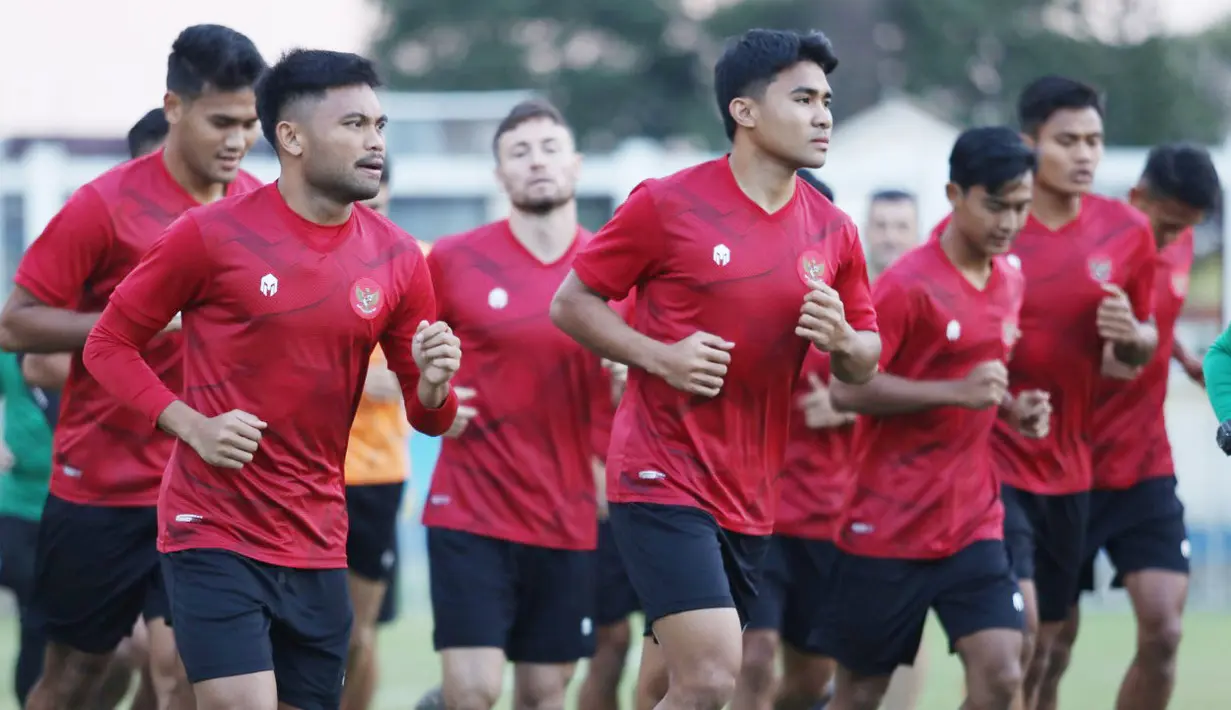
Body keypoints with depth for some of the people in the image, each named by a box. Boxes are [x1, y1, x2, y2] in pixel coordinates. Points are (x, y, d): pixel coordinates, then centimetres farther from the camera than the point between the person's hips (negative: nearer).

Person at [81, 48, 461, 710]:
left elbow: (427, 416, 12)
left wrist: (433, 383, -13)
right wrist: (194, 426, -13)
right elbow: (108, 344, 0)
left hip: (317, 545, 5)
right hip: (215, 534, -5)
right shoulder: (213, 234, -8)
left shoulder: (397, 259, 4)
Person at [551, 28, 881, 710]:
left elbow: (865, 360, 15)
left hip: (749, 497, 6)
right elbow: (570, 303, -1)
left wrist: (842, 339, -9)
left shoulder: (833, 231, 7)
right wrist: (661, 356, -16)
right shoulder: (667, 205, -8)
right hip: (661, 478, -6)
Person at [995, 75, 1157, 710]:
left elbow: (1142, 347, 13)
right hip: (992, 460, -5)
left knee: (1043, 649, 12)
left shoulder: (1127, 233, 1)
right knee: (1018, 627, -19)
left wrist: (1132, 335, -10)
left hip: (1068, 467, 5)